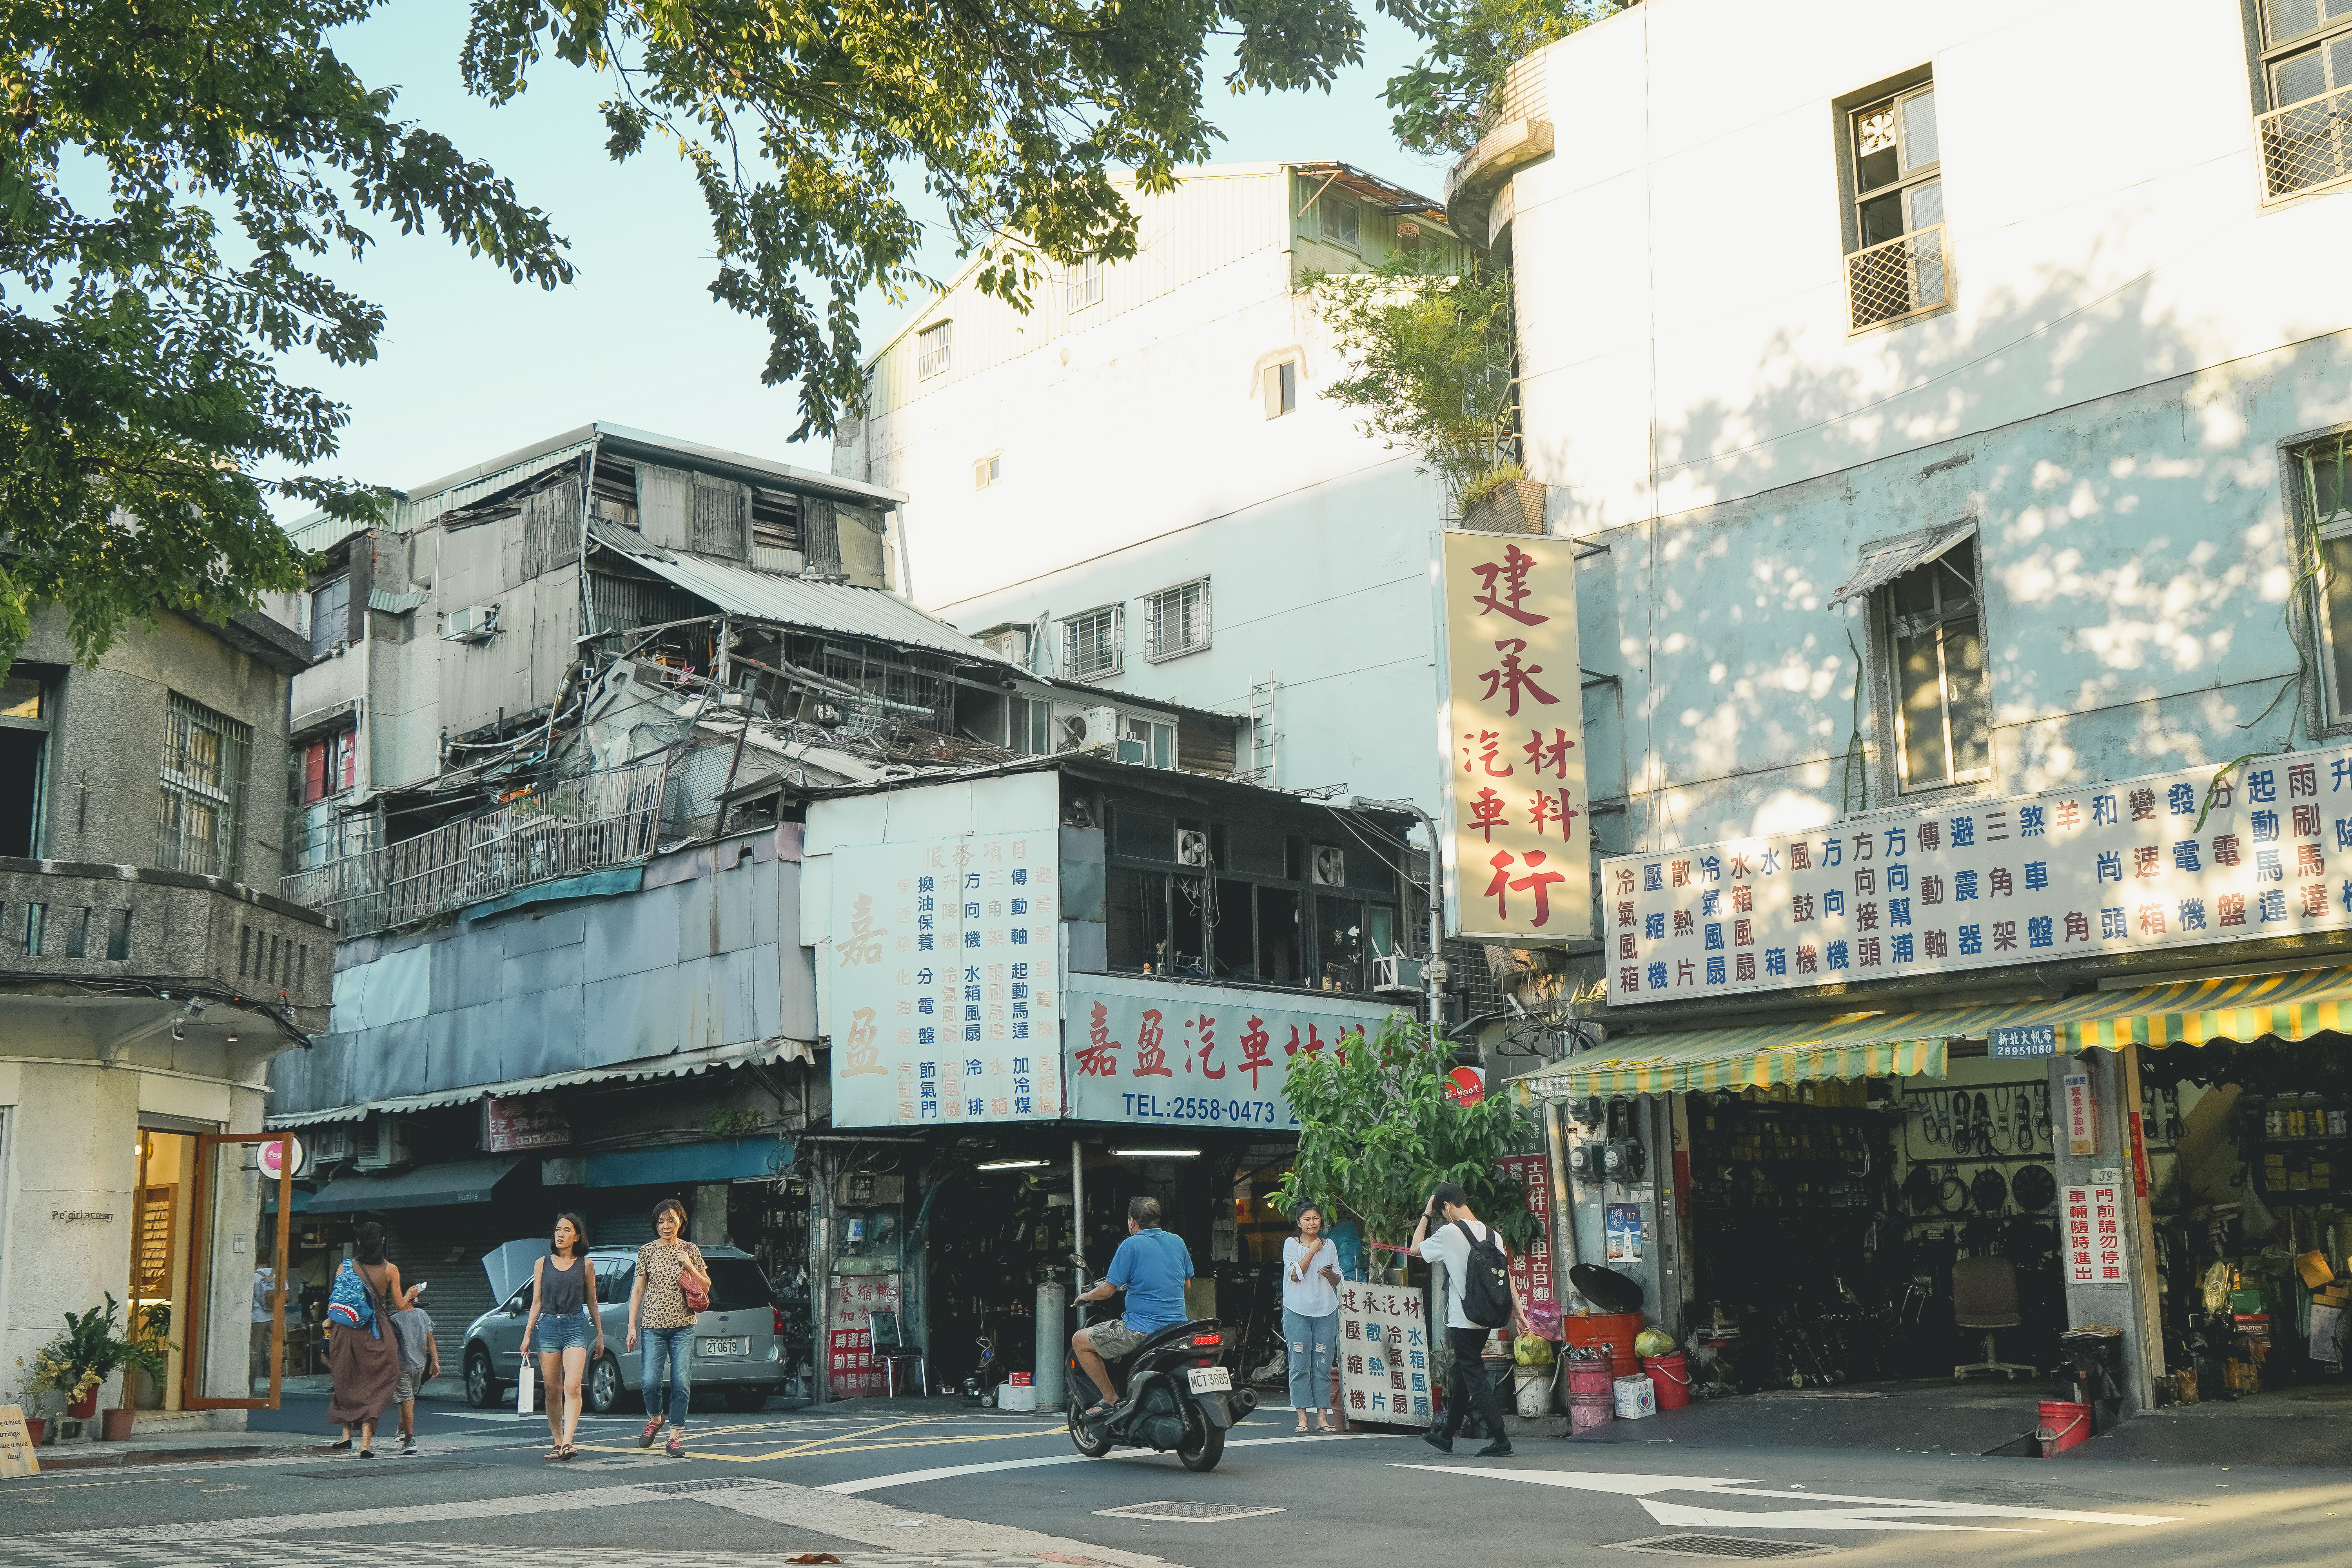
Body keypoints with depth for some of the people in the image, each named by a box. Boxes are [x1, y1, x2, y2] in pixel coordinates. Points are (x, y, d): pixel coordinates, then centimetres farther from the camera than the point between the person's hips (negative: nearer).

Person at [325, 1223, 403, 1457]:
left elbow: (336, 1300, 1)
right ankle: (366, 1443, -8)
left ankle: (346, 1434, 17)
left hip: (345, 1331, 1)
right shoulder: (390, 1270, -2)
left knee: (346, 1383, 19)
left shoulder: (345, 1267, 1)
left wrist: (330, 1323, 16)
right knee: (372, 1387, 2)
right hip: (376, 1334, -1)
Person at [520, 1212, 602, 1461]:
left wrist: (599, 1333, 13)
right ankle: (557, 1442, 11)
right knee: (552, 1390, 2)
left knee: (572, 1386, -17)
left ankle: (568, 1442, -25)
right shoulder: (542, 1264, 10)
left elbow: (591, 1301, 13)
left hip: (576, 1327, -2)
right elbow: (537, 1302, 11)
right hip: (548, 1327, 2)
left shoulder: (585, 1264, 7)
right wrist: (527, 1334, 4)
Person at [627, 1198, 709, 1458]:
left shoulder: (690, 1250, 8)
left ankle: (675, 1437, 3)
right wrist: (632, 1326, 0)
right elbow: (638, 1290, 6)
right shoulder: (647, 1251, 6)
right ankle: (655, 1419, 19)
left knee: (681, 1383, -6)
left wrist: (689, 1266, -5)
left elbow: (706, 1286, 12)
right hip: (653, 1326, -1)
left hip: (683, 1326, 1)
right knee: (650, 1382, -11)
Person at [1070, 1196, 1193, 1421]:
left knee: (1079, 1340, 5)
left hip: (1142, 1329, -7)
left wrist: (1086, 1296, 11)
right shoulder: (1177, 1242, 9)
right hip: (1177, 1324, 7)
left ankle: (1110, 1399, 3)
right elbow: (1186, 1282, 21)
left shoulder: (1131, 1245, -10)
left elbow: (1107, 1291, -9)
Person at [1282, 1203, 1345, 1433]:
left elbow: (1337, 1281, 14)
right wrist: (1312, 1251, -7)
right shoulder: (1291, 1244, 3)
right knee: (1300, 1367, -4)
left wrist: (1329, 1274, -8)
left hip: (1326, 1311, 2)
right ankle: (1302, 1417, 0)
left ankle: (1323, 1417, 4)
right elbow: (1295, 1275, -9)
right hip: (1297, 1311, -2)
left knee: (1323, 1367, 0)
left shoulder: (1329, 1245, 12)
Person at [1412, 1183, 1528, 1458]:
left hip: (1462, 1319, -7)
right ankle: (1446, 1436, 29)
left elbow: (1416, 1247, 4)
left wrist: (1426, 1215, 10)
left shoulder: (1450, 1233, -12)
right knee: (1462, 1373, 17)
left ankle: (1500, 1440, -9)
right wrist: (1519, 1312, 6)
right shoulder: (1492, 1234, 6)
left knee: (1474, 1376, -3)